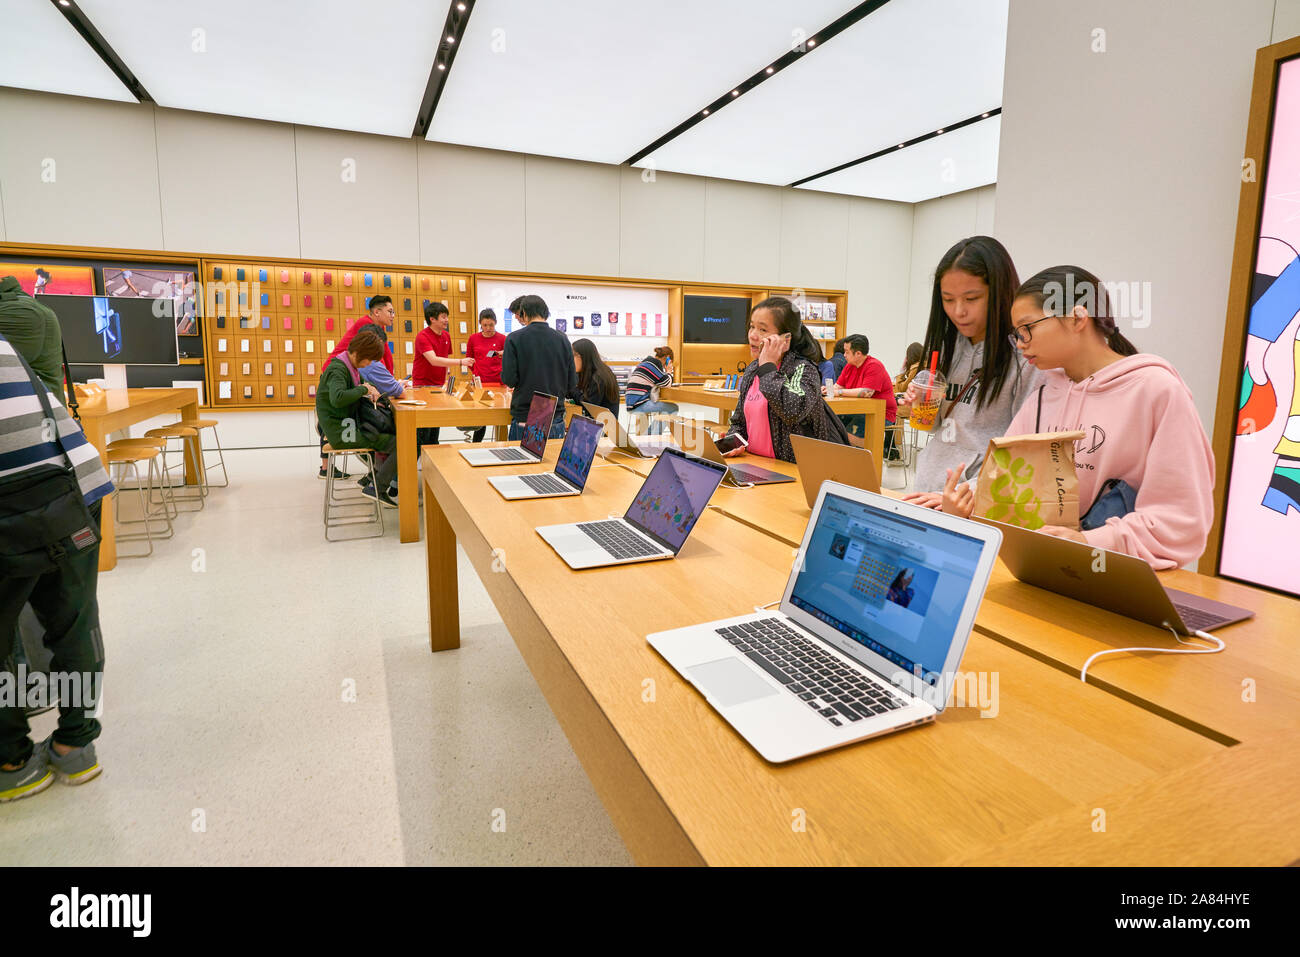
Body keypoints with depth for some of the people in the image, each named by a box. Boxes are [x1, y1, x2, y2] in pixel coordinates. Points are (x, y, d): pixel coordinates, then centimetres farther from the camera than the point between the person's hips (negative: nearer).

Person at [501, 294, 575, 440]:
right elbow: (572, 384, 2)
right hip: (556, 420, 3)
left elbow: (509, 380, -10)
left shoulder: (514, 339, -6)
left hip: (525, 419, -2)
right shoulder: (563, 339, 2)